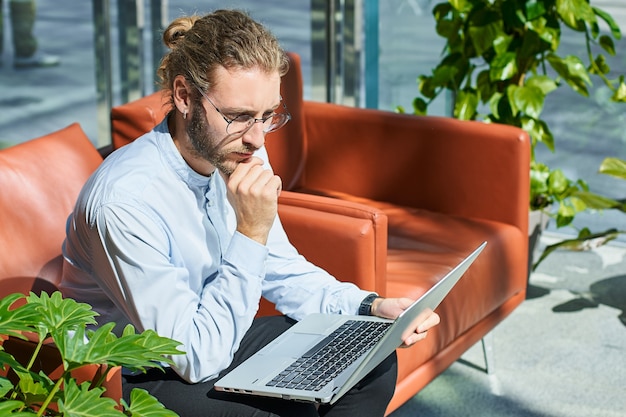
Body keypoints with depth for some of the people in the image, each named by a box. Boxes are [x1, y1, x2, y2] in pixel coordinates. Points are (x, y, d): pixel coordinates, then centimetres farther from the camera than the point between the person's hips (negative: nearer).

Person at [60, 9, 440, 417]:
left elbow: (282, 271, 7)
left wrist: (371, 306, -9)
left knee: (374, 359, 0)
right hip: (138, 379, -7)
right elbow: (199, 359, -28)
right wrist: (251, 233, -33)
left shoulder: (242, 157, -7)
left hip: (212, 338, 8)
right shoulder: (124, 200, -31)